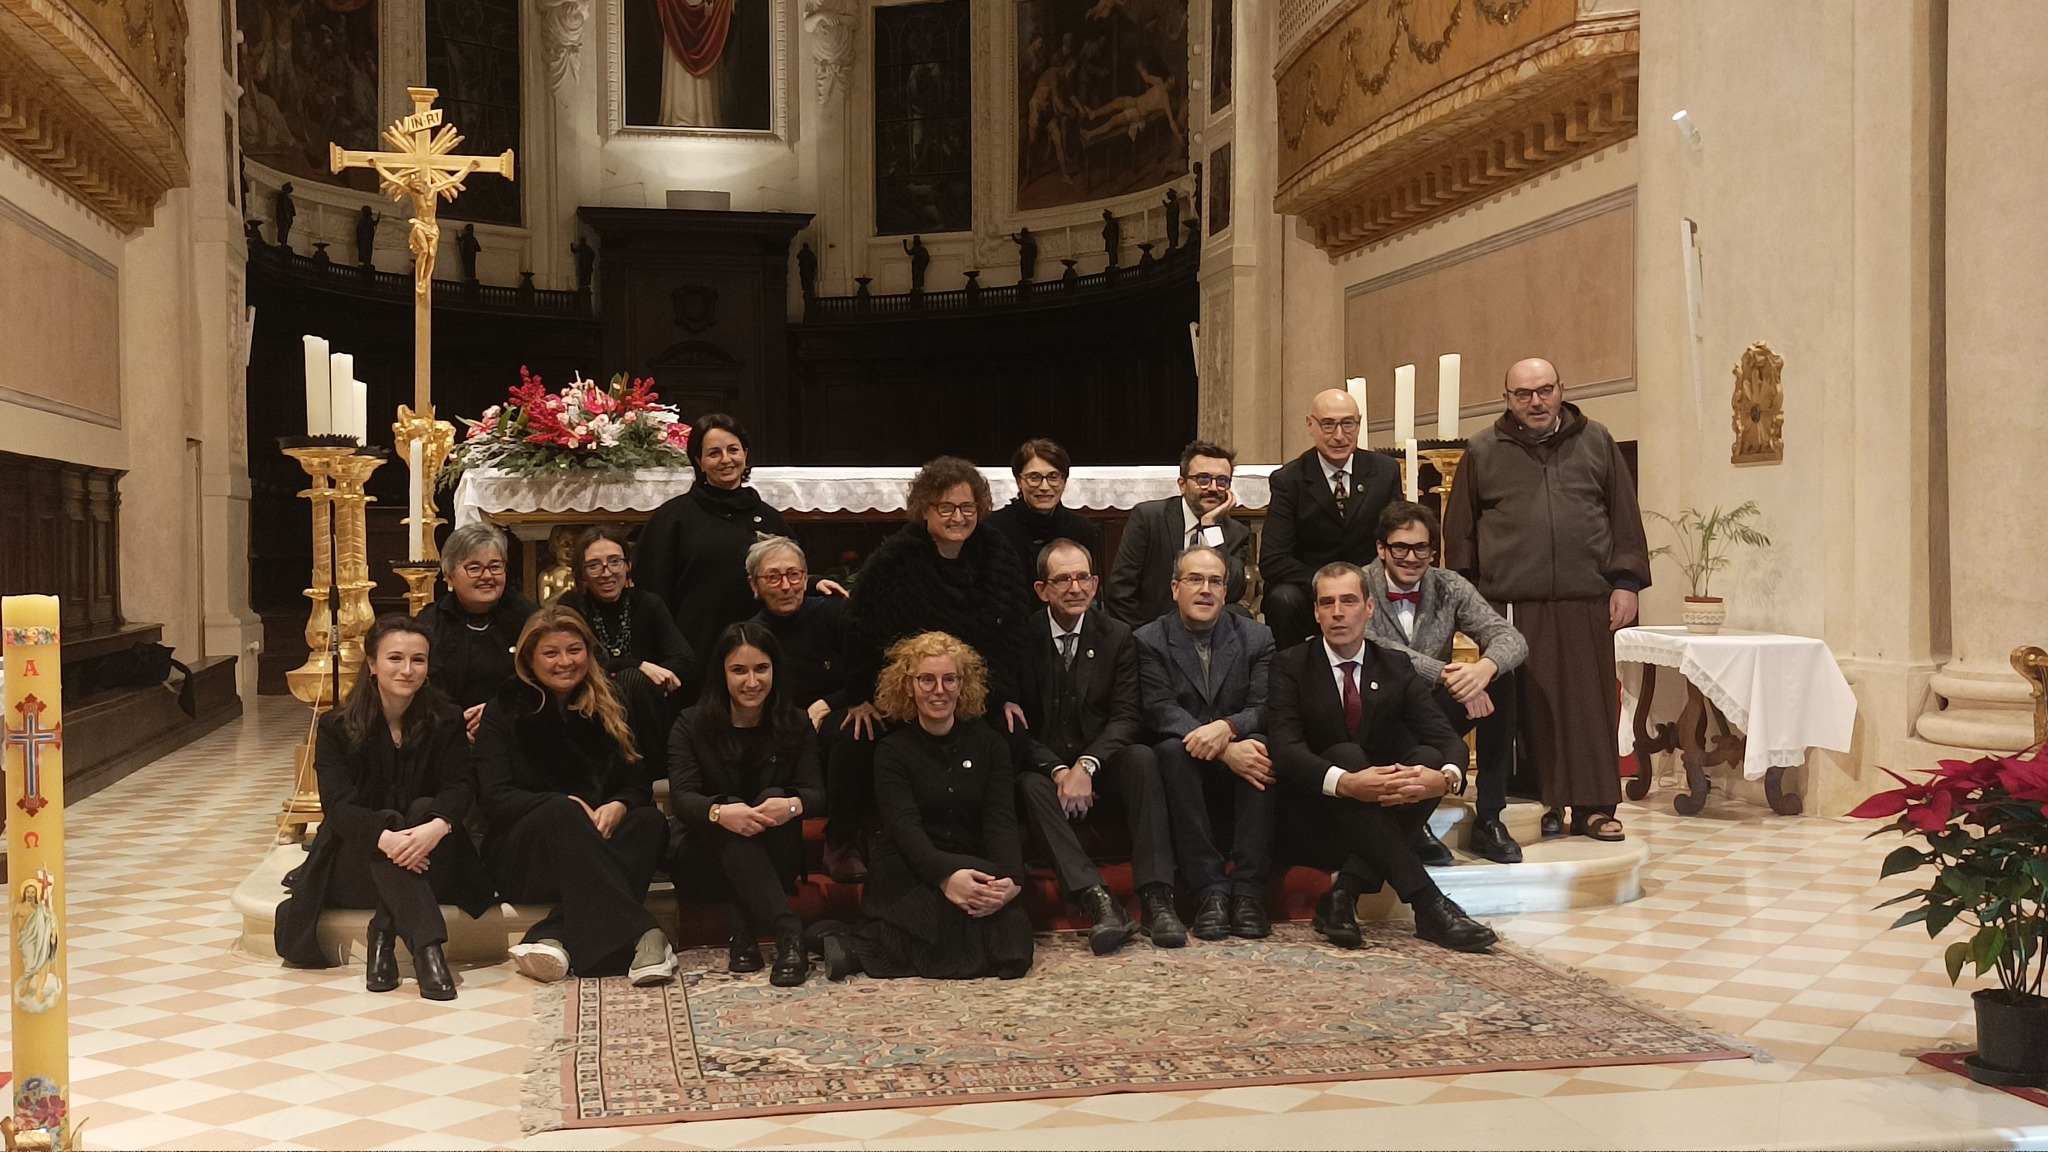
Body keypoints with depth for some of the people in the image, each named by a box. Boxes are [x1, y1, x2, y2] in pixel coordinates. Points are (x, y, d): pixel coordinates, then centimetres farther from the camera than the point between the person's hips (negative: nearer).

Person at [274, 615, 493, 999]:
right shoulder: (338, 727, -4)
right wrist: (383, 837, -39)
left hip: (430, 864, 1)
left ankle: (383, 936, -30)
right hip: (354, 861, -1)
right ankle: (426, 947, -46)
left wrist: (438, 825, -38)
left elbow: (460, 787, -13)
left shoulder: (445, 721, 1)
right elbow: (338, 804, -17)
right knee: (389, 821, -31)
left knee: (425, 808, -28)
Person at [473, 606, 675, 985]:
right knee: (560, 811, -36)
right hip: (522, 853, -3)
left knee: (653, 821, -29)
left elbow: (638, 783, 7)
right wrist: (565, 806, -24)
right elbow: (495, 799, -8)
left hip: (601, 841, 3)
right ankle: (639, 936, -46)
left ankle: (555, 939, -42)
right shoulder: (505, 711, 2)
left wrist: (618, 806, -18)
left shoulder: (610, 707, 13)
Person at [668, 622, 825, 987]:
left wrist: (792, 804, -36)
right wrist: (720, 812, -42)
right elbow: (682, 798, -17)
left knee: (775, 797, -29)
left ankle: (745, 929, -36)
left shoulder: (795, 726, 3)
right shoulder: (691, 726, -2)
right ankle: (788, 933, -50)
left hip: (773, 860, 1)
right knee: (733, 818, -34)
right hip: (703, 857, -1)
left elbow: (817, 794, -10)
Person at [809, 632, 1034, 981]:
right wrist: (946, 876, -34)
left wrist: (1010, 879, -24)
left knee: (1010, 942, -30)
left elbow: (1001, 820, -2)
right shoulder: (893, 751, 2)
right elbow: (904, 826, -13)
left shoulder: (989, 743, 10)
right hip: (910, 876, -3)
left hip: (978, 871, 4)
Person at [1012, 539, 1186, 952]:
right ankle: (1099, 902, -43)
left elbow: (1127, 716, -5)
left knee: (1142, 758, -29)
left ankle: (1156, 898, -34)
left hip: (1100, 766, 1)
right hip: (1042, 766, -1)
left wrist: (1085, 765, -22)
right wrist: (1057, 769, -20)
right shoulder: (1021, 637, -3)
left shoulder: (1117, 637, 3)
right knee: (1030, 787, -33)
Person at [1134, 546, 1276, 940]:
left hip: (1240, 748, 1)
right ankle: (1210, 887, -33)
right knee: (1173, 750, -34)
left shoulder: (1256, 637, 5)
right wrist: (1226, 751, -28)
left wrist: (1226, 727, -30)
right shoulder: (1149, 641, 0)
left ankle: (1248, 888, -30)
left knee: (1262, 747, -32)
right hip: (1184, 761, -1)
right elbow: (1160, 712, -13)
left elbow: (1265, 707, -6)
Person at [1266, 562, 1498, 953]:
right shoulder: (1291, 666, -3)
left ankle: (1345, 893, -29)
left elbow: (1446, 738, -4)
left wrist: (1446, 777, -30)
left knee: (1429, 757, -25)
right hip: (1317, 804, -3)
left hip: (1384, 801, 4)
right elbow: (1286, 747, -19)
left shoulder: (1395, 667, 7)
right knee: (1347, 754, -34)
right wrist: (1345, 783, -38)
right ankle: (1428, 904, -40)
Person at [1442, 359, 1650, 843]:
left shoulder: (1596, 443, 12)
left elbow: (1625, 518, 11)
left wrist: (1626, 582, 3)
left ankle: (1593, 807, 8)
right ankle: (1543, 803, 7)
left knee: (1590, 704, 1)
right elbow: (1459, 530, 10)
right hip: (1512, 605, -1)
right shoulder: (1483, 452, 9)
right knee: (1527, 707, -1)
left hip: (1585, 602, 1)